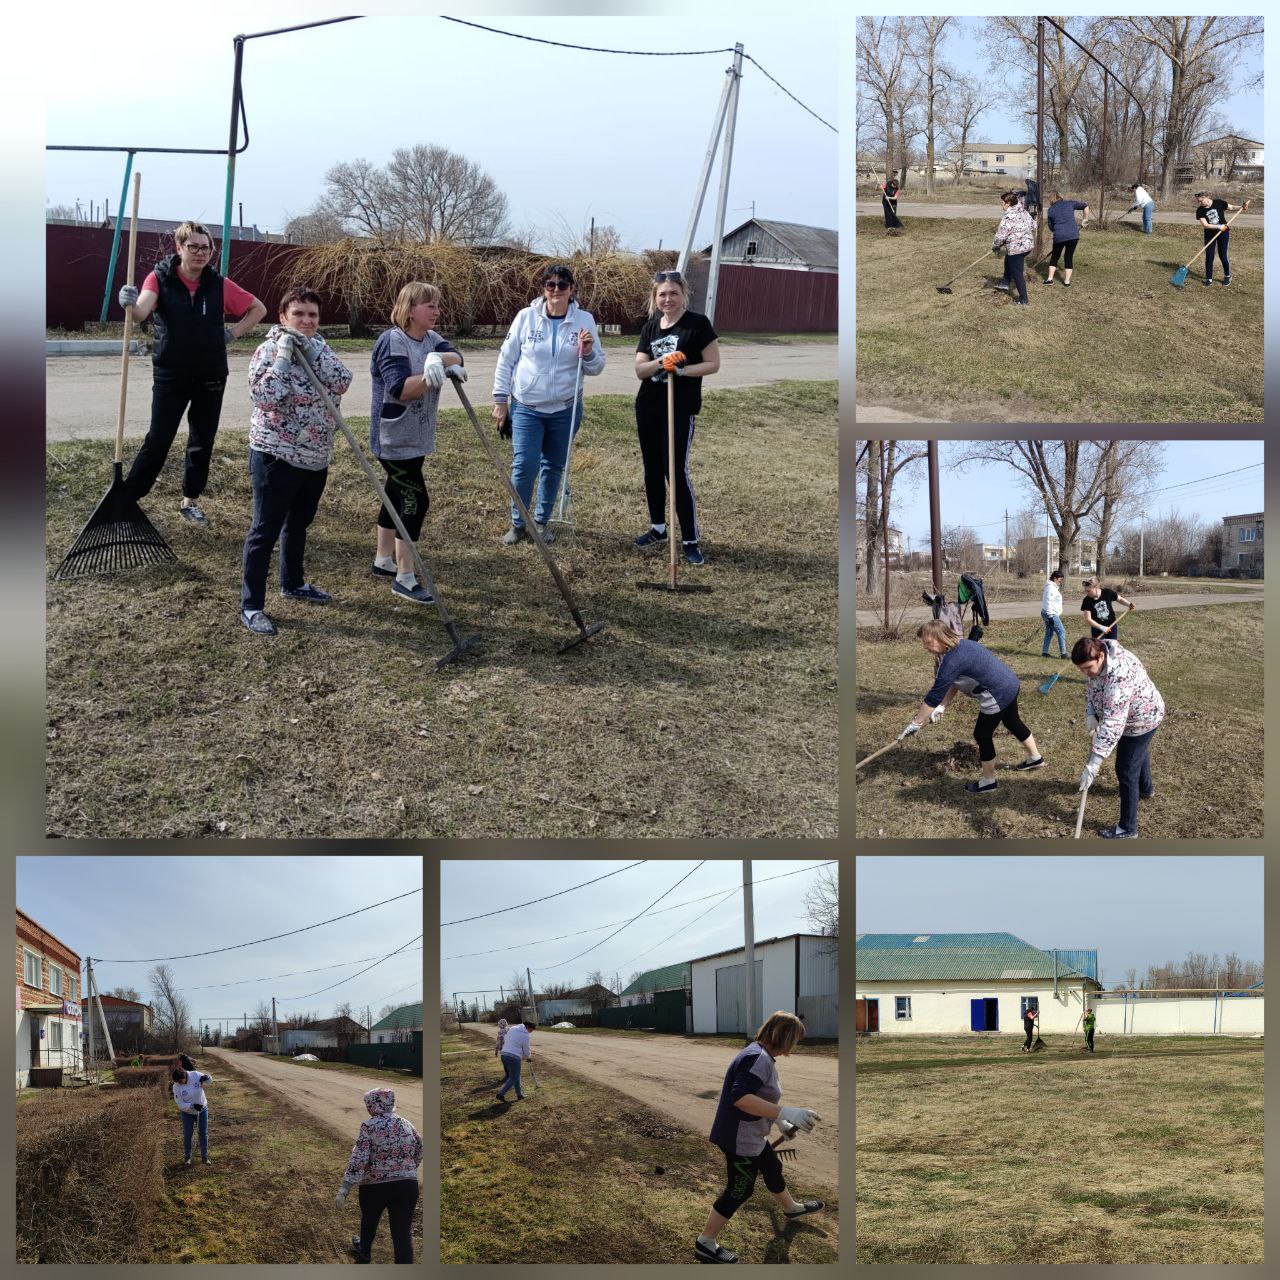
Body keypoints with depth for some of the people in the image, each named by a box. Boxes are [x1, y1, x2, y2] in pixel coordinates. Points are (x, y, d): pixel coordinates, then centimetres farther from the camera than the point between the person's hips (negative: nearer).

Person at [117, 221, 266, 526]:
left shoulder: (219, 285, -2)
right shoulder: (160, 278, -9)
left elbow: (258, 309, 10)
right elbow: (141, 312, -28)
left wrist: (233, 333, 0)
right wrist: (131, 304, -50)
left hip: (210, 377, 3)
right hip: (170, 375, -3)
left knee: (202, 442, 11)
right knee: (158, 440, -4)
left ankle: (190, 500, 25)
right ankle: (127, 498, 5)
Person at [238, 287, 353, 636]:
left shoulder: (320, 348, 7)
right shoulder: (270, 350, -14)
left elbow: (342, 382, -11)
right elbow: (264, 397, -29)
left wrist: (314, 349, -20)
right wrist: (284, 356, -27)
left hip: (316, 457, 8)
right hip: (276, 457, -7)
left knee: (299, 523, 23)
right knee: (265, 530, -4)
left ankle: (293, 582, 42)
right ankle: (251, 606, 0)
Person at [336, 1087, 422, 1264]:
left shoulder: (369, 1126, -11)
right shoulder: (406, 1125, 5)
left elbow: (358, 1159, -17)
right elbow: (419, 1154, 16)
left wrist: (345, 1188, -17)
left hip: (374, 1186, -2)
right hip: (407, 1186, 2)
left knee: (369, 1221, 28)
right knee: (402, 1232, 3)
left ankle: (364, 1252, 53)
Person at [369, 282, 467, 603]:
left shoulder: (431, 339, 8)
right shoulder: (392, 341, -17)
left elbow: (456, 358, -10)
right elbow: (400, 388, -28)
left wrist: (442, 359, -31)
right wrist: (429, 377, -43)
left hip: (416, 438, 9)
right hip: (394, 440, -9)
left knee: (397, 495, 18)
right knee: (415, 499, -11)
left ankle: (383, 561, 31)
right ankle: (405, 578, -7)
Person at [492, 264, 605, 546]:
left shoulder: (584, 321, -1)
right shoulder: (526, 317, -4)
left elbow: (596, 368, 4)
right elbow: (506, 360, 2)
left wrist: (588, 354, -18)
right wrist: (500, 401, 0)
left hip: (565, 410, 2)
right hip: (526, 407, -2)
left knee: (553, 467, 11)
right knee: (524, 466, -8)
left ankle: (541, 521, 27)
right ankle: (518, 523, 10)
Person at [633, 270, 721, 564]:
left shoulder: (698, 323, -7)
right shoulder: (650, 327, 7)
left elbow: (713, 364, -8)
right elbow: (640, 369, 1)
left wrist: (682, 369, -21)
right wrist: (662, 362, -18)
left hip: (682, 409, -6)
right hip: (648, 407, 6)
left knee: (676, 471, -10)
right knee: (652, 469, 13)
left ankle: (691, 540, -4)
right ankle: (658, 529, 28)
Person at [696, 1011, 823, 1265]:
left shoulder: (762, 1055, 7)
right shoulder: (758, 1058, -26)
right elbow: (740, 1097, -36)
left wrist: (780, 1121, 20)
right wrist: (786, 1112, -38)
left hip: (752, 1135, 11)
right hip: (741, 1139, -11)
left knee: (773, 1168, 29)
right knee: (739, 1191, 2)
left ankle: (791, 1207, 55)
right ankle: (705, 1244, 13)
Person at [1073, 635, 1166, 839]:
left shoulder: (1119, 674, -44)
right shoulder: (1096, 662, -17)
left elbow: (1113, 723, -48)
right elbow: (1091, 688, 4)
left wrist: (1094, 764, -50)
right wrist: (1090, 713, -15)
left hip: (1142, 720, -9)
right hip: (1132, 716, 9)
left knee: (1126, 771, -3)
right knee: (1139, 752, 33)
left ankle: (1127, 829, 10)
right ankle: (1146, 789, 61)